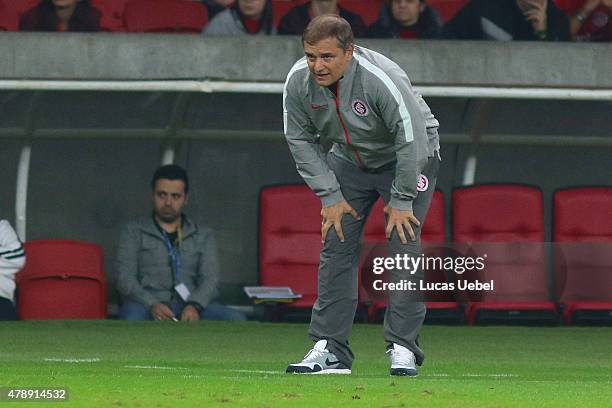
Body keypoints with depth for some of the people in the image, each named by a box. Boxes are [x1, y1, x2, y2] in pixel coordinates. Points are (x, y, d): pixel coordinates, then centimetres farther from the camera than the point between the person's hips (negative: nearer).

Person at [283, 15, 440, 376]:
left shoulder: (382, 79, -35)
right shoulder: (298, 81, -18)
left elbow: (412, 141, -29)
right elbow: (301, 141, -4)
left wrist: (401, 201, -24)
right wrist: (330, 195, -8)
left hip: (409, 157, -5)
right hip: (350, 158, 5)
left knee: (404, 241, -17)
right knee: (336, 244, -3)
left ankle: (403, 347, -14)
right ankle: (330, 348, 0)